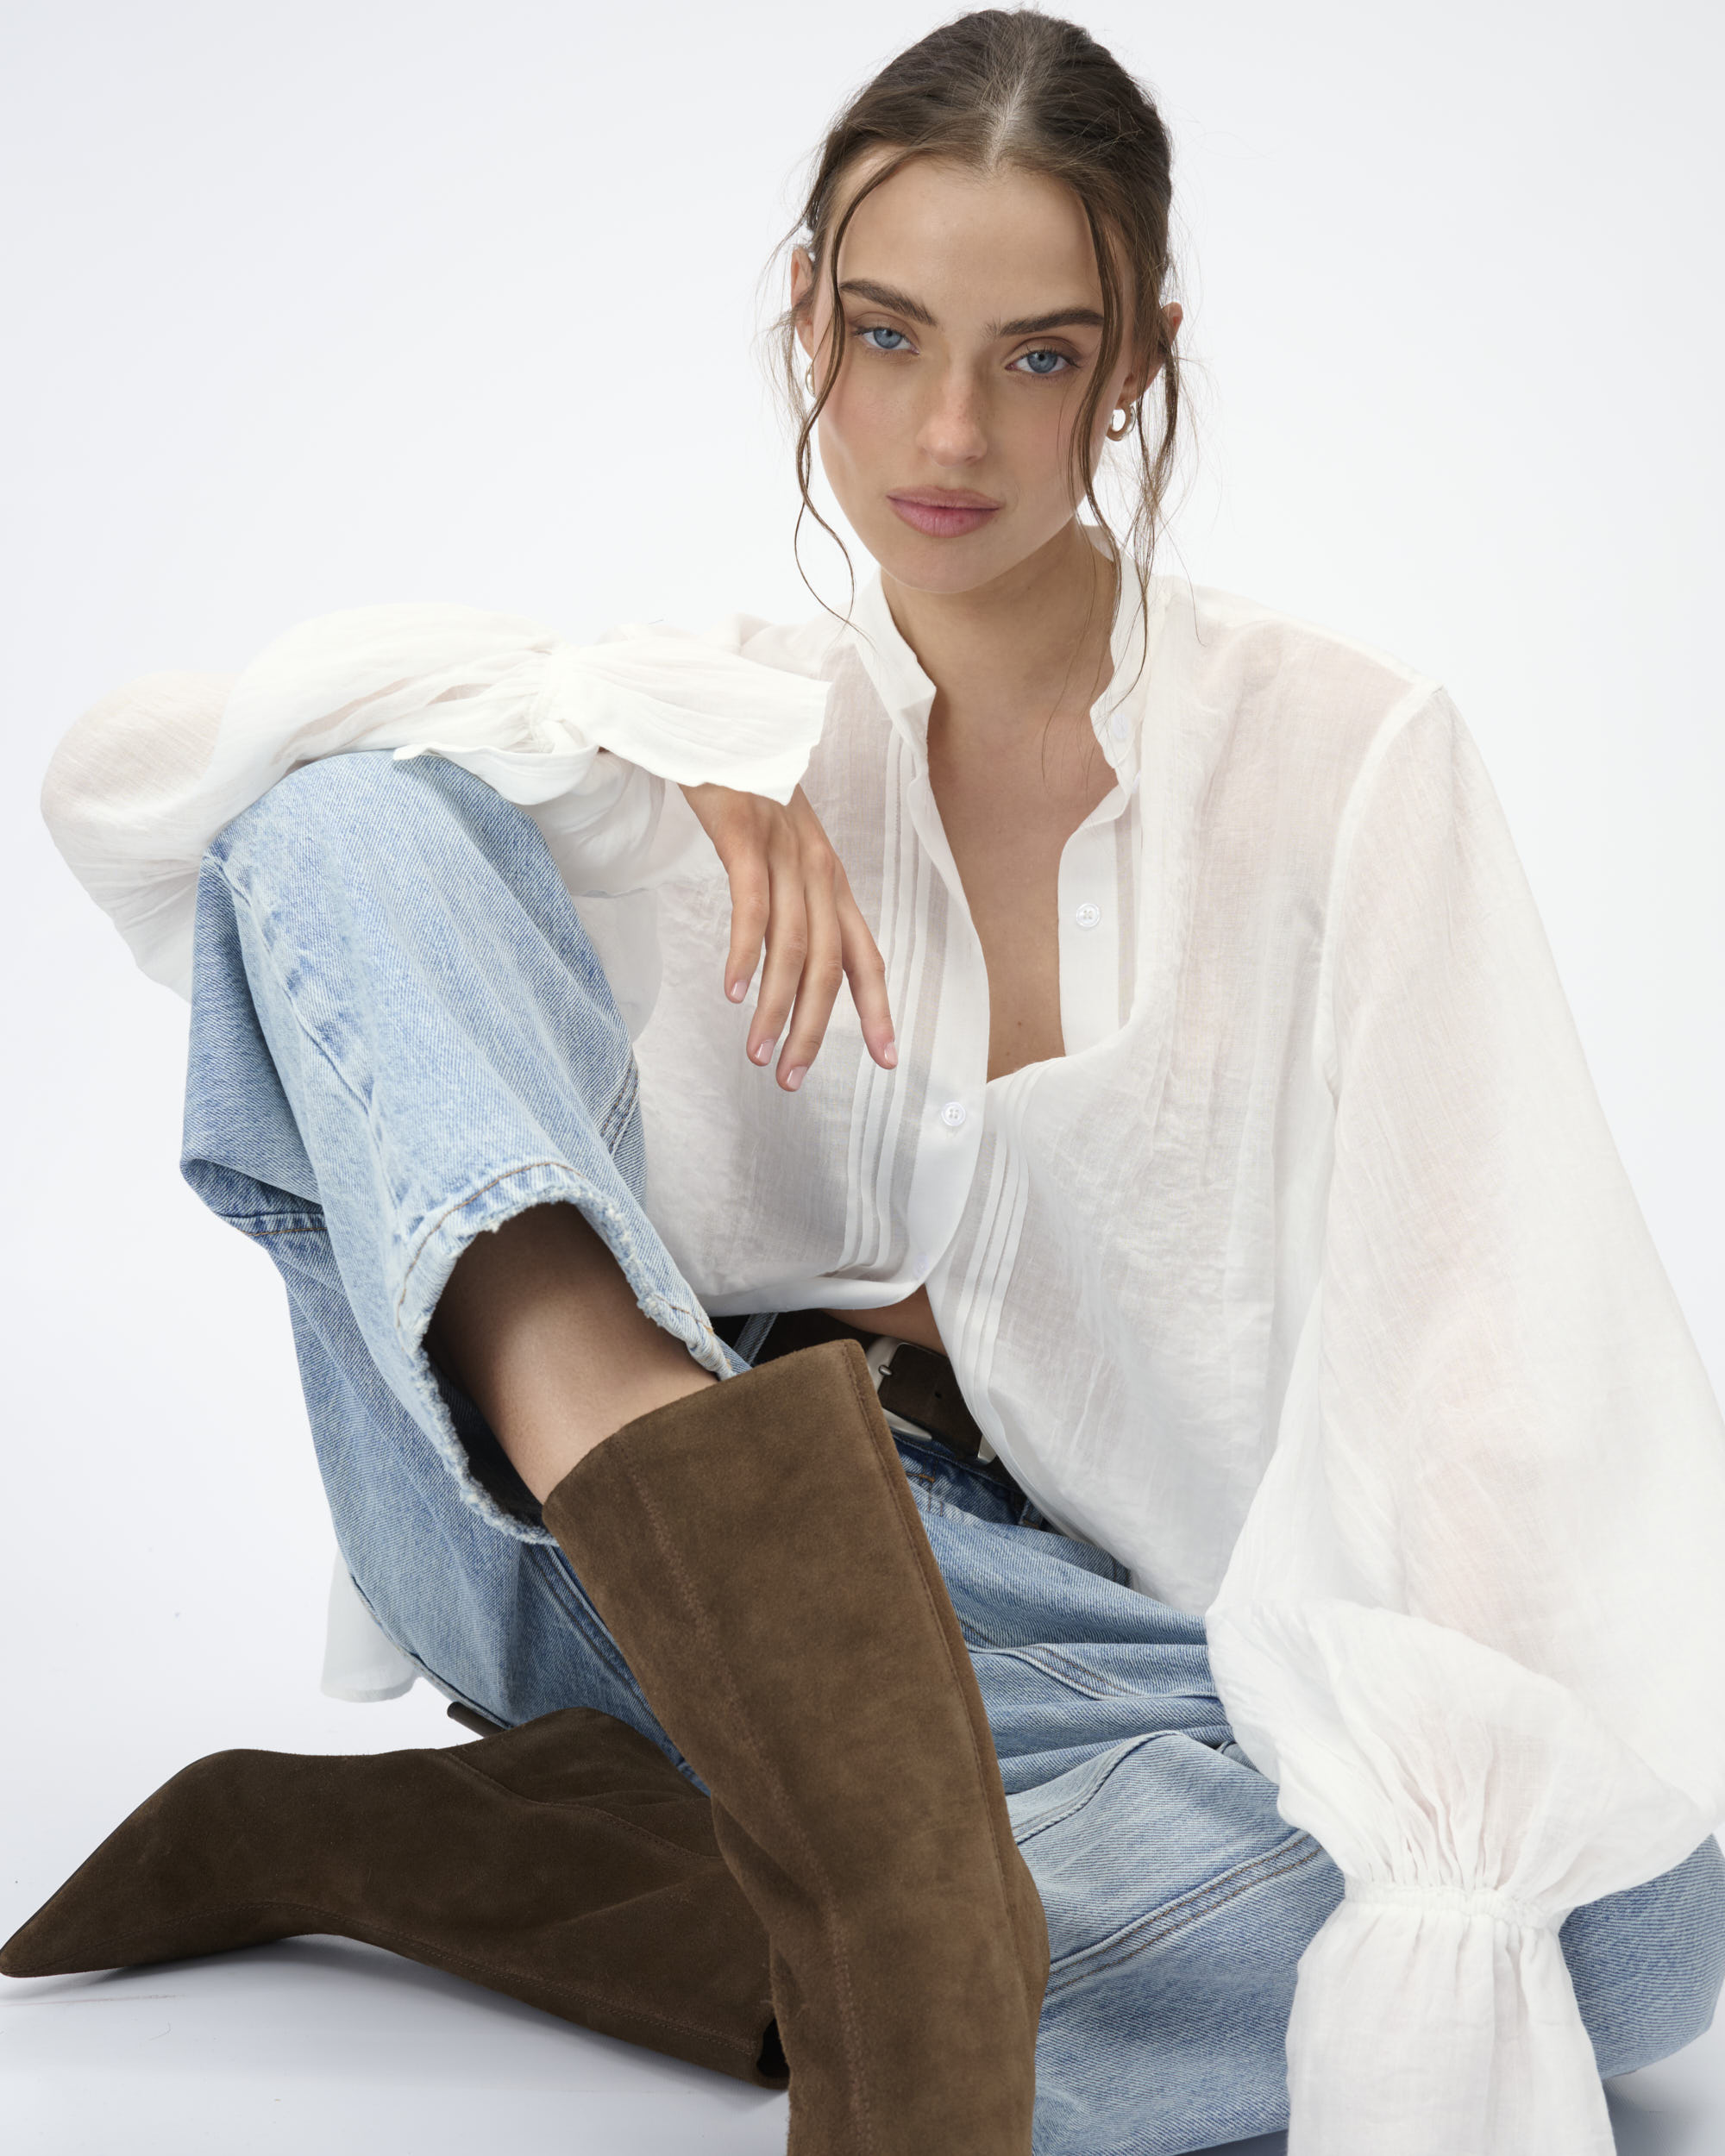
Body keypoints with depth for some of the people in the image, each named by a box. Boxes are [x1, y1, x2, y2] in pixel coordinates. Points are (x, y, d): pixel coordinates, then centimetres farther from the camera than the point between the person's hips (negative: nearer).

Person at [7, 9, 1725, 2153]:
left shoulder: (1337, 754, 2)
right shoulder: (719, 732, 9)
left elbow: (1468, 1355, -10)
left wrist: (1456, 1865, -25)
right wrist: (651, 731, -15)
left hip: (1032, 1625, 0)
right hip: (582, 1537, 1)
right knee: (352, 808, -17)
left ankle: (410, 1846, -28)